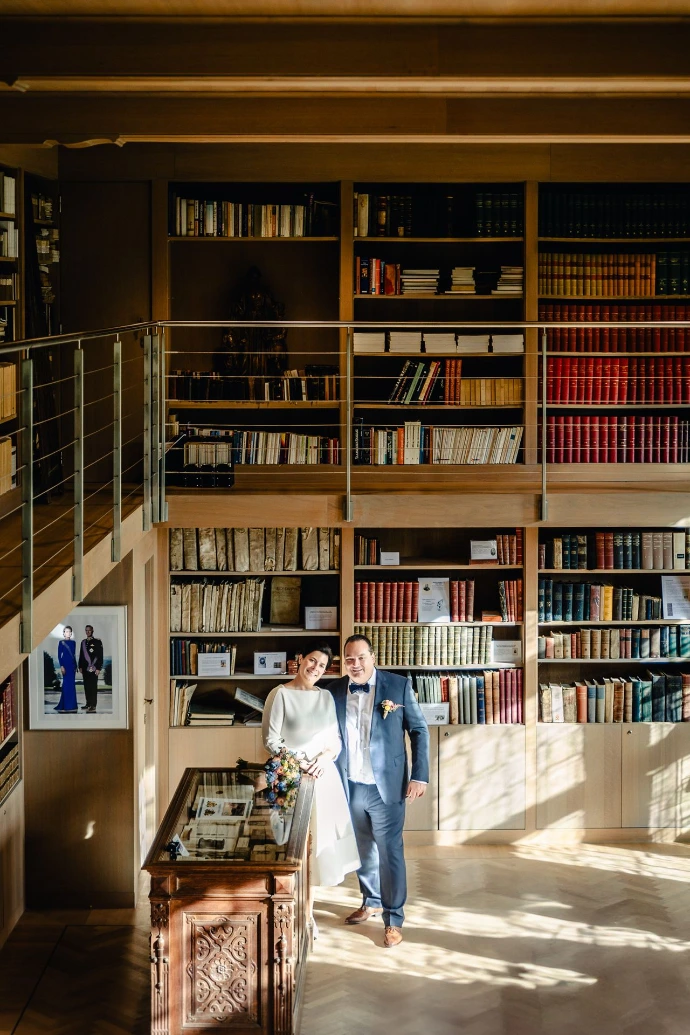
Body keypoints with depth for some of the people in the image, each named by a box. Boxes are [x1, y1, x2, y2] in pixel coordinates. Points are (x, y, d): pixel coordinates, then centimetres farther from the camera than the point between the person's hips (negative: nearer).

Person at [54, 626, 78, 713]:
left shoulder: (73, 642, 12)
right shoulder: (61, 643, -3)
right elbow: (59, 655, -6)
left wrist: (76, 666, 12)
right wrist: (61, 666, -15)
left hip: (72, 664, 6)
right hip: (65, 664, -6)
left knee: (71, 684, 6)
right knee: (68, 684, -8)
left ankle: (62, 705, 14)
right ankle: (69, 706, -6)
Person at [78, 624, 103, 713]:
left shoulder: (97, 642, -4)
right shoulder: (83, 642, 14)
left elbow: (100, 656, -6)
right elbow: (81, 655, 17)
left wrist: (98, 668, -11)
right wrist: (80, 667, 12)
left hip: (93, 668, -6)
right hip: (85, 668, 6)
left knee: (93, 686, -7)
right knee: (86, 686, 7)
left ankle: (93, 705, -7)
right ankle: (88, 703, 15)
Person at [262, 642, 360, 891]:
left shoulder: (325, 696, 10)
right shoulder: (280, 694, -6)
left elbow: (336, 739, 9)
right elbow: (271, 740, -8)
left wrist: (324, 758, -11)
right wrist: (298, 764, -18)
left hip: (325, 775, 5)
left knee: (324, 831, 6)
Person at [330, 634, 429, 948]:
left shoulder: (399, 686, -7)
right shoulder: (335, 692, 0)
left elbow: (419, 730, -3)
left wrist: (420, 776, -9)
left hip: (386, 786, -3)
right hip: (350, 786, 3)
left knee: (390, 852, -1)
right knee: (362, 849, 17)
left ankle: (393, 919, 8)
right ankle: (372, 901, 37)